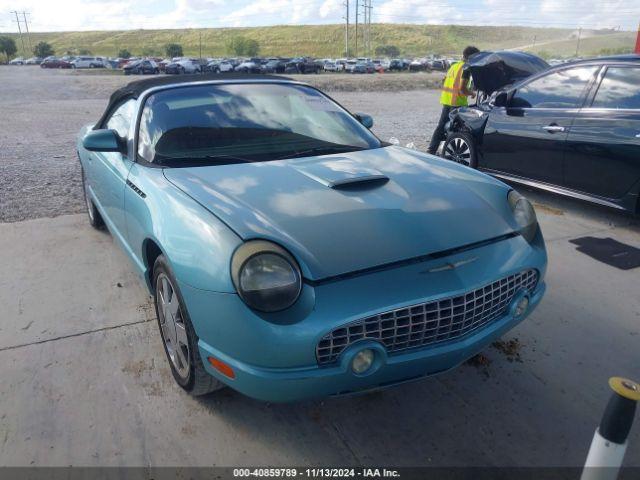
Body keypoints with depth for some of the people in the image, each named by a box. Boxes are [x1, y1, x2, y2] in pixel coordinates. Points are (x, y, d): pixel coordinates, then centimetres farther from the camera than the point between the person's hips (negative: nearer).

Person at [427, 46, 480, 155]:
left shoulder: (454, 66, 17)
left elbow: (444, 84, 19)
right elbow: (462, 88, -18)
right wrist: (471, 93, 0)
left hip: (446, 100, 8)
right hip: (457, 103, -8)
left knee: (441, 126, 10)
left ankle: (431, 149, 7)